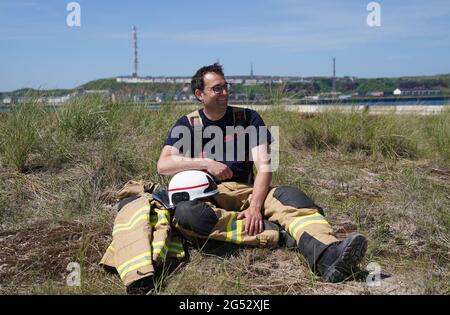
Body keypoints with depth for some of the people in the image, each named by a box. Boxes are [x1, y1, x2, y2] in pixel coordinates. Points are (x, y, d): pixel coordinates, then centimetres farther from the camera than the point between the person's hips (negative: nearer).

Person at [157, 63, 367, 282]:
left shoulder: (248, 118, 7)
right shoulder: (187, 125, 7)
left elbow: (263, 165, -4)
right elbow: (163, 165, -6)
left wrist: (255, 206, -21)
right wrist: (206, 164, -17)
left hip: (245, 191, 1)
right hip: (205, 196, -1)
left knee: (290, 195, -29)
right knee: (185, 212, -36)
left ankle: (329, 258, -57)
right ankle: (274, 232, -32)